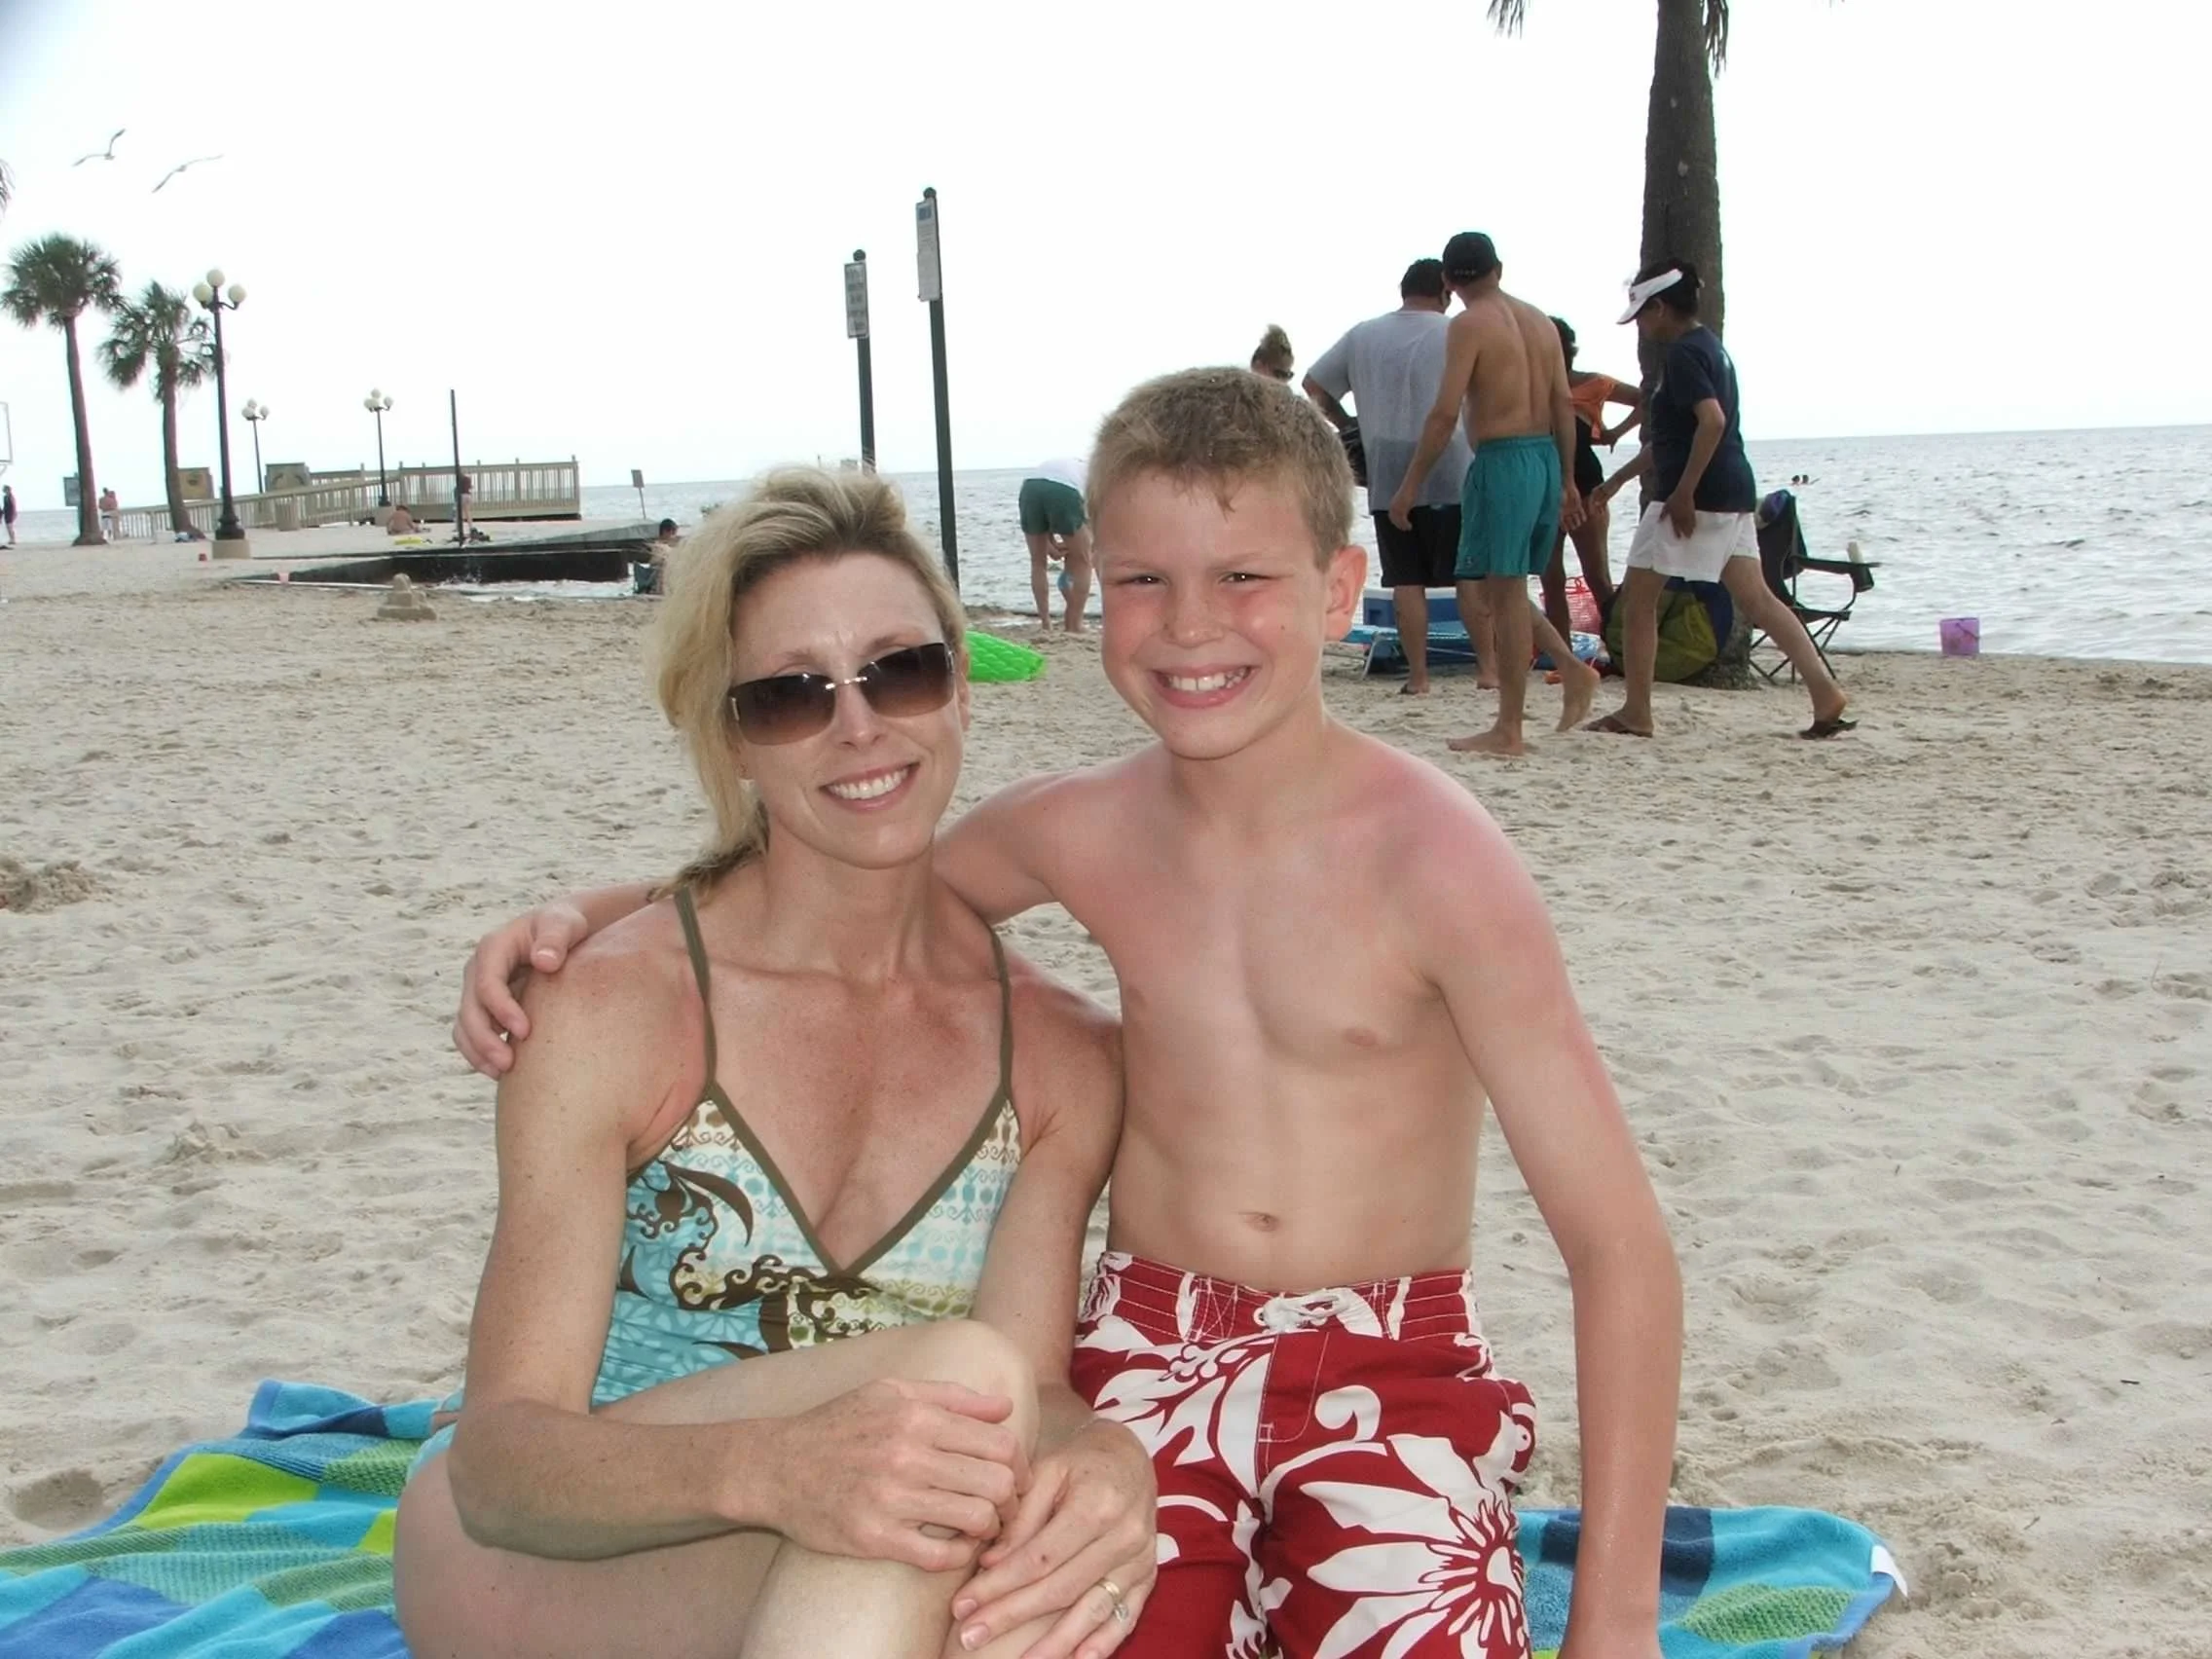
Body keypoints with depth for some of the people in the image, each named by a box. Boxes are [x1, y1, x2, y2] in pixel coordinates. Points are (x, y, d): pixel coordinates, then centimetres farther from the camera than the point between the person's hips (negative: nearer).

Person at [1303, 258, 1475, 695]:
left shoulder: (1363, 335, 9)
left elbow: (1314, 385, 13)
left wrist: (1346, 425, 21)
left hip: (1387, 480, 2)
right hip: (1448, 474, -2)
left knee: (1406, 580, 4)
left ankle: (1418, 676, 4)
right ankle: (1488, 664, 7)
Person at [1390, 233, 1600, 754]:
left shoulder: (1469, 324, -7)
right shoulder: (1540, 321, 14)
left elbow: (1445, 412, -14)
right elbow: (1565, 406, 14)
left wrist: (1410, 485, -9)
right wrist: (1567, 481, 19)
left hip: (1502, 462, -8)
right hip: (1546, 458, 8)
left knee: (1502, 594, -3)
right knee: (1503, 590, 20)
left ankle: (1508, 732, 0)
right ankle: (1571, 667, 9)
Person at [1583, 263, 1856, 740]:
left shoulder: (1682, 353, -11)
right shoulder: (1710, 346, 20)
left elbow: (1712, 421, -25)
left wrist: (1683, 492, -23)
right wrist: (1619, 479, 31)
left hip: (1695, 498, -9)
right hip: (1734, 492, 10)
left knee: (1638, 598, 2)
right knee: (1755, 598, 6)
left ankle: (1635, 713, 7)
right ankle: (1826, 692, -4)